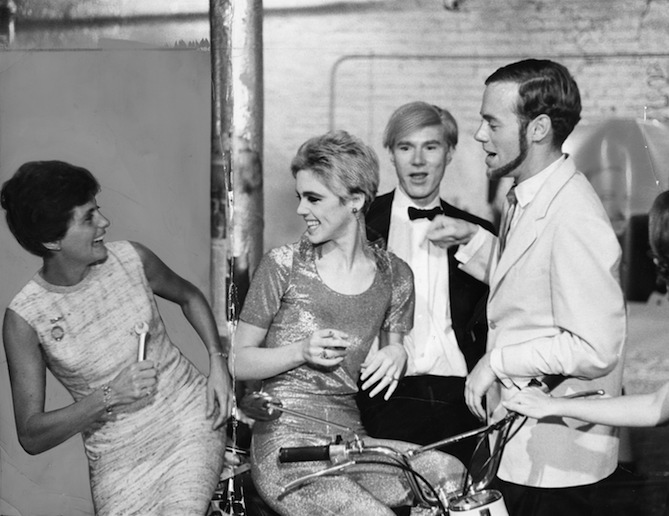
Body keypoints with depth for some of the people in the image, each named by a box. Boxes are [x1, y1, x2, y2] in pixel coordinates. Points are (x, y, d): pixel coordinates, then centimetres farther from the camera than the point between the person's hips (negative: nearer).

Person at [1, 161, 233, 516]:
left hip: (193, 419, 0)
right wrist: (110, 396, -21)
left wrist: (217, 359, 4)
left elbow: (188, 296, 19)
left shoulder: (130, 259, -4)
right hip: (119, 457, 0)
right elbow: (31, 437, -10)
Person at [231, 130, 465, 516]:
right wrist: (301, 351, -15)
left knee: (452, 474, -22)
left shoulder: (394, 276, 7)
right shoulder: (283, 265, -3)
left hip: (351, 438, 4)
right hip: (288, 445, -4)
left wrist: (398, 354, -4)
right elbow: (238, 362, 2)